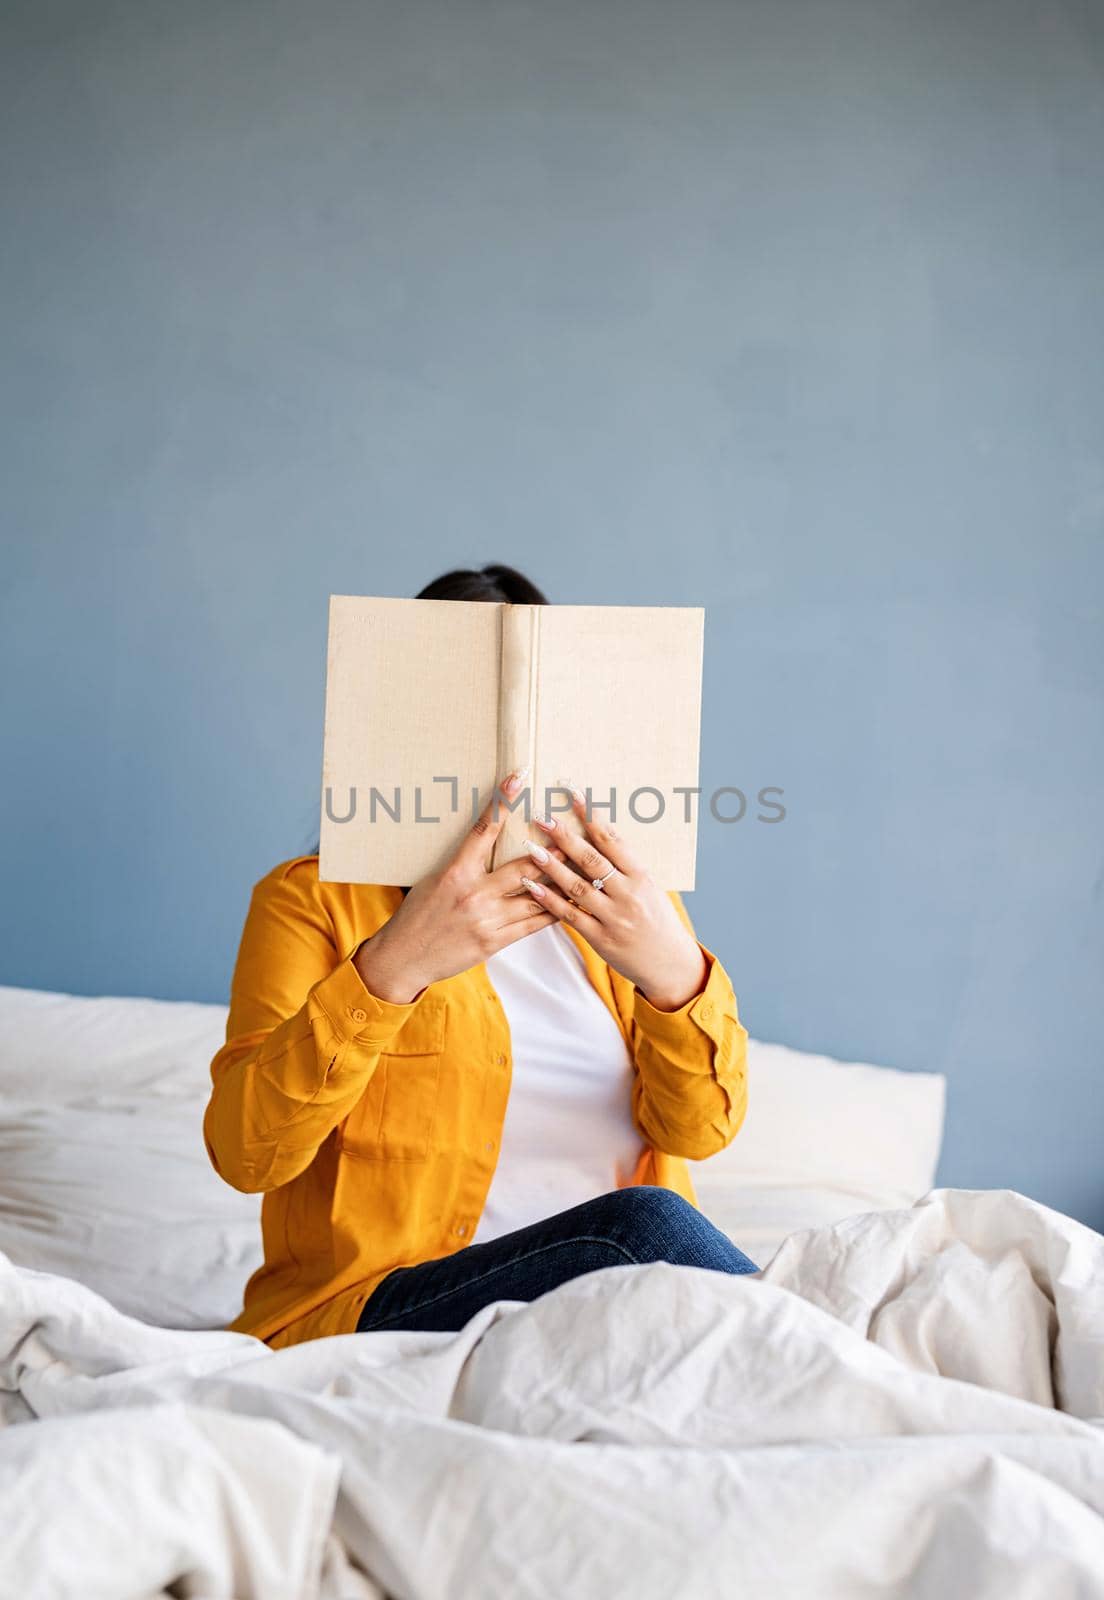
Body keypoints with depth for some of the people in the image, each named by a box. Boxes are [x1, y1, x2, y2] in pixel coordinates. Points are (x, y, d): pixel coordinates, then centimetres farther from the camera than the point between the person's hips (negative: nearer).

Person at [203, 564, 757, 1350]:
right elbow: (247, 1153, -11)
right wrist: (391, 968, -24)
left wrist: (675, 973, -22)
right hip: (377, 1306, -3)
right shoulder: (310, 899, 5)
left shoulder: (624, 901, 17)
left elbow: (702, 1127, 0)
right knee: (645, 1224, -29)